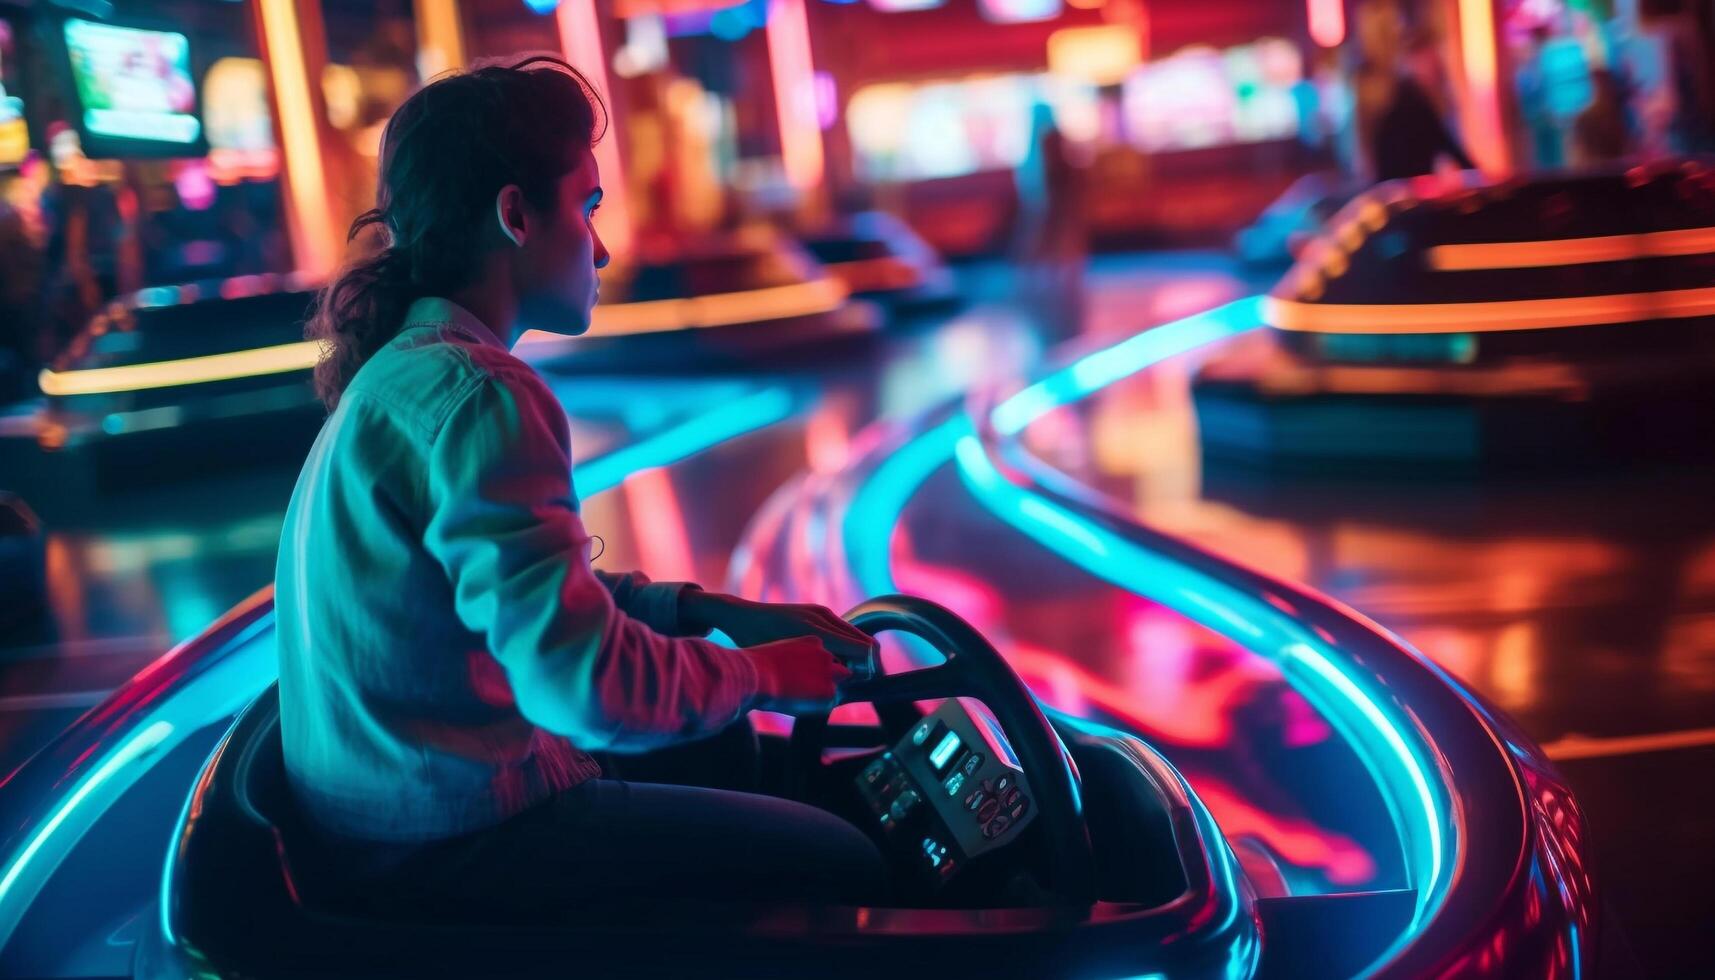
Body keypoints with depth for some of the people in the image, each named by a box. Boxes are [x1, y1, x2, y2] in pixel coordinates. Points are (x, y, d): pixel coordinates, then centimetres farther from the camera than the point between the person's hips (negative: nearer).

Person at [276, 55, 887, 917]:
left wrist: (721, 612, 8)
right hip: (453, 844, -10)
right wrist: (761, 675, -12)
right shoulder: (475, 395, -23)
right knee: (841, 862, -3)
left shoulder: (401, 369, 9)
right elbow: (588, 680, -30)